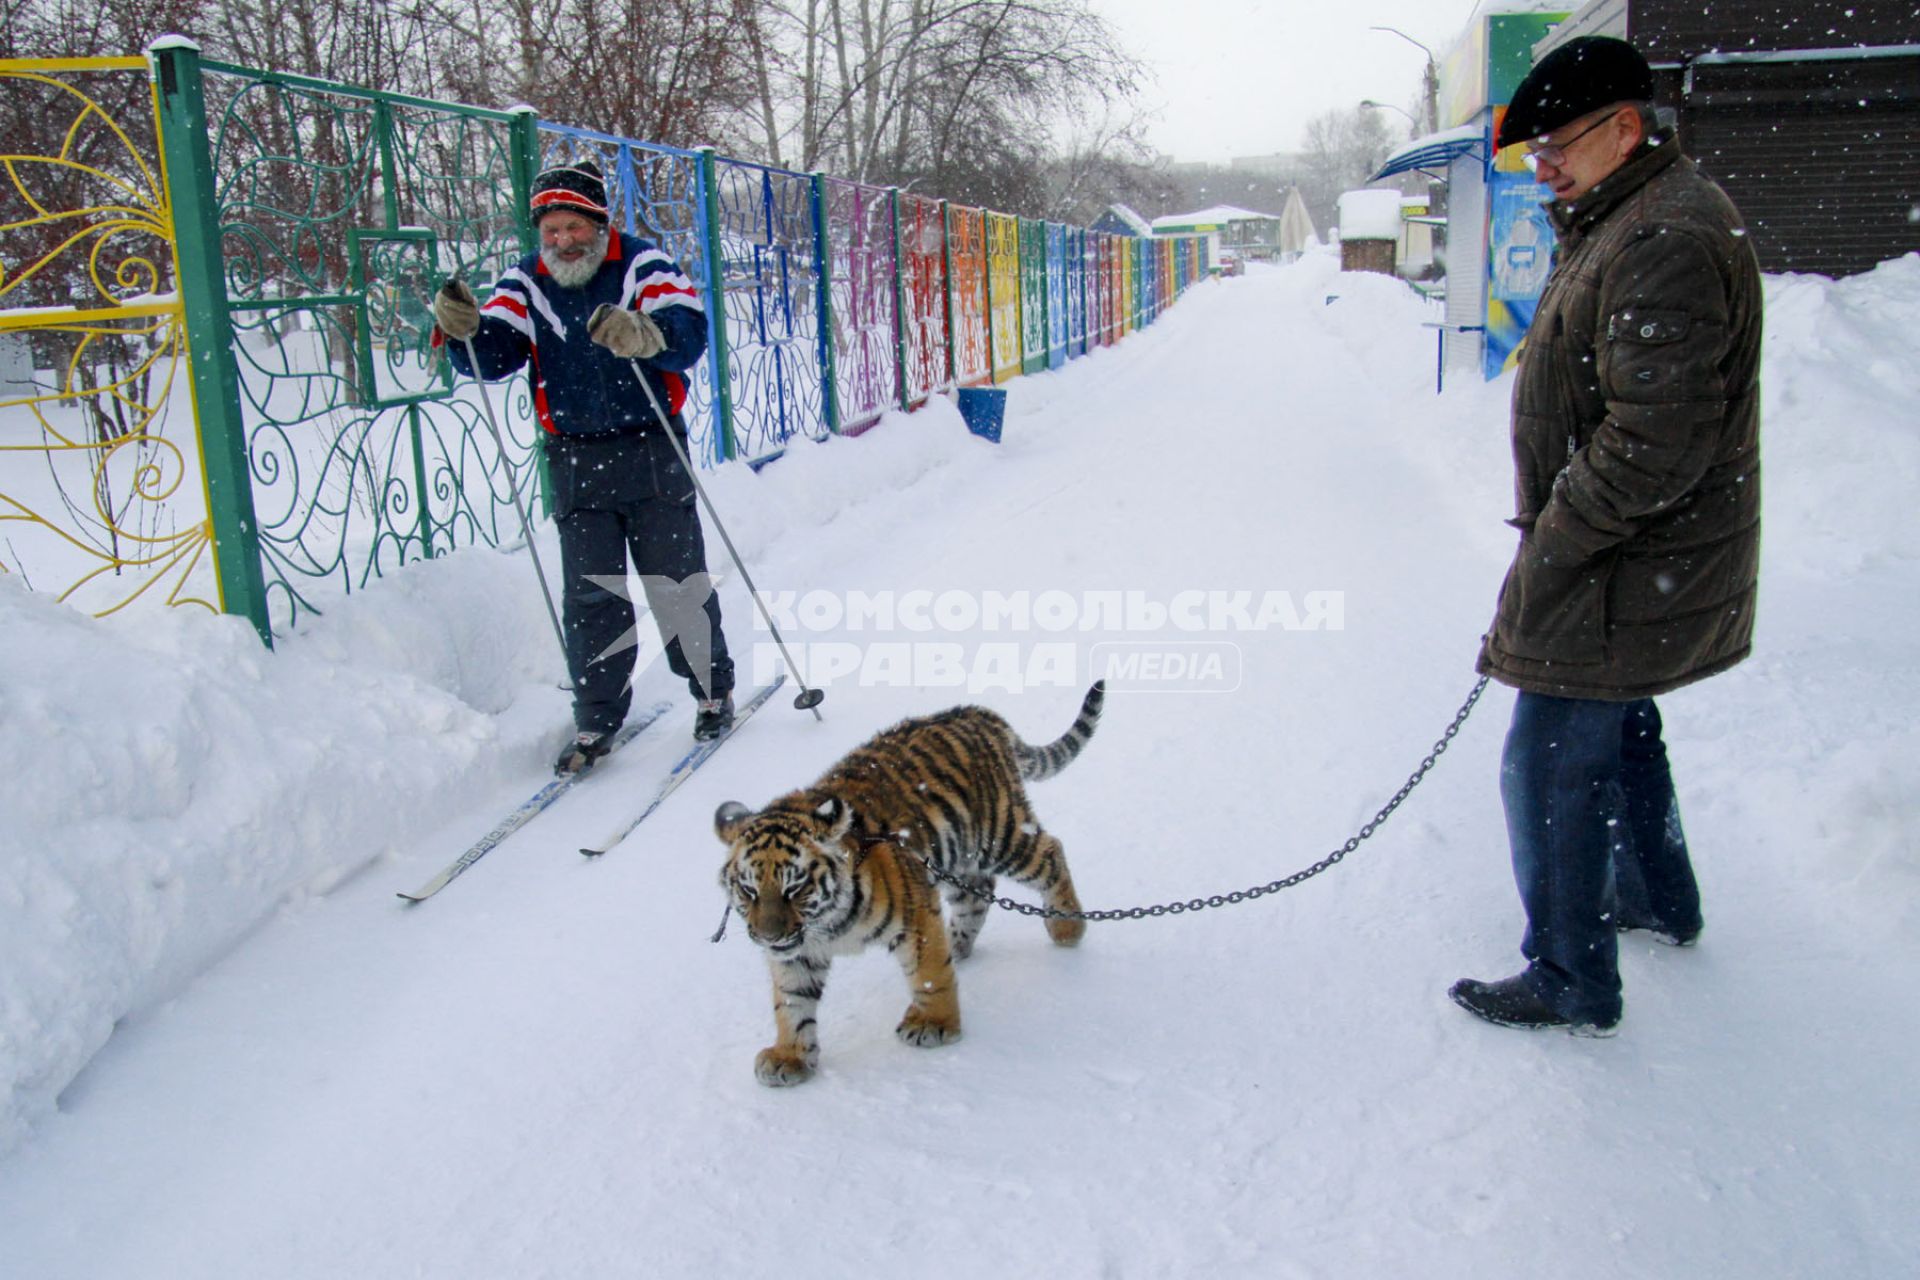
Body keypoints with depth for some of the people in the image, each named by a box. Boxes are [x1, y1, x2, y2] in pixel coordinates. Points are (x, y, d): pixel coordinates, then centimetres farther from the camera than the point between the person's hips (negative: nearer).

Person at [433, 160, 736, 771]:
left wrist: (642, 334, -43)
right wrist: (464, 330, -29)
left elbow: (689, 336, -21)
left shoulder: (644, 266, -6)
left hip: (652, 451, -2)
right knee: (590, 595, 4)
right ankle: (597, 721, 13)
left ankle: (714, 691, 24)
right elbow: (494, 356, -7)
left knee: (677, 582, 5)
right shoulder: (525, 283, 3)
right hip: (575, 461, 3)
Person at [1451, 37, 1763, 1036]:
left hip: (1627, 580, -11)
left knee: (1552, 767, -2)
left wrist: (1548, 553, -20)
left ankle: (1570, 983, 13)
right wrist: (1551, 529, 11)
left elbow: (1655, 445, -29)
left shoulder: (1668, 242, -23)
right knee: (1619, 726, 26)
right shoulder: (1626, 224, 12)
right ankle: (1659, 900, 46)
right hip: (1634, 566, 11)